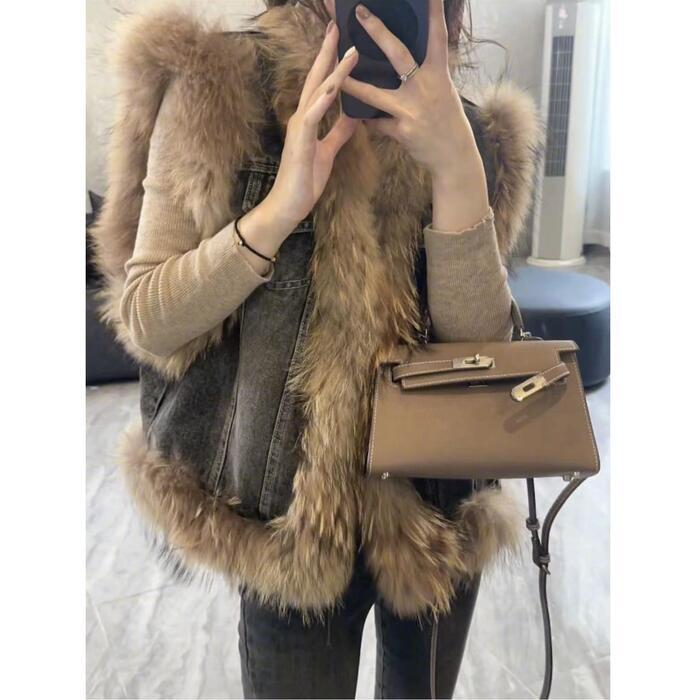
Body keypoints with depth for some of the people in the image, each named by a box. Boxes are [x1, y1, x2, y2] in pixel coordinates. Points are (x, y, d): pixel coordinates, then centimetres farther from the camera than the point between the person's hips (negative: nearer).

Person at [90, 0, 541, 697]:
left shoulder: (468, 132, -1)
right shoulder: (216, 89, -8)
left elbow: (478, 342, -11)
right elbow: (144, 319, -11)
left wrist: (457, 166, -24)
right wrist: (284, 203, -24)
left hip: (440, 510, 4)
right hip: (292, 510, -3)